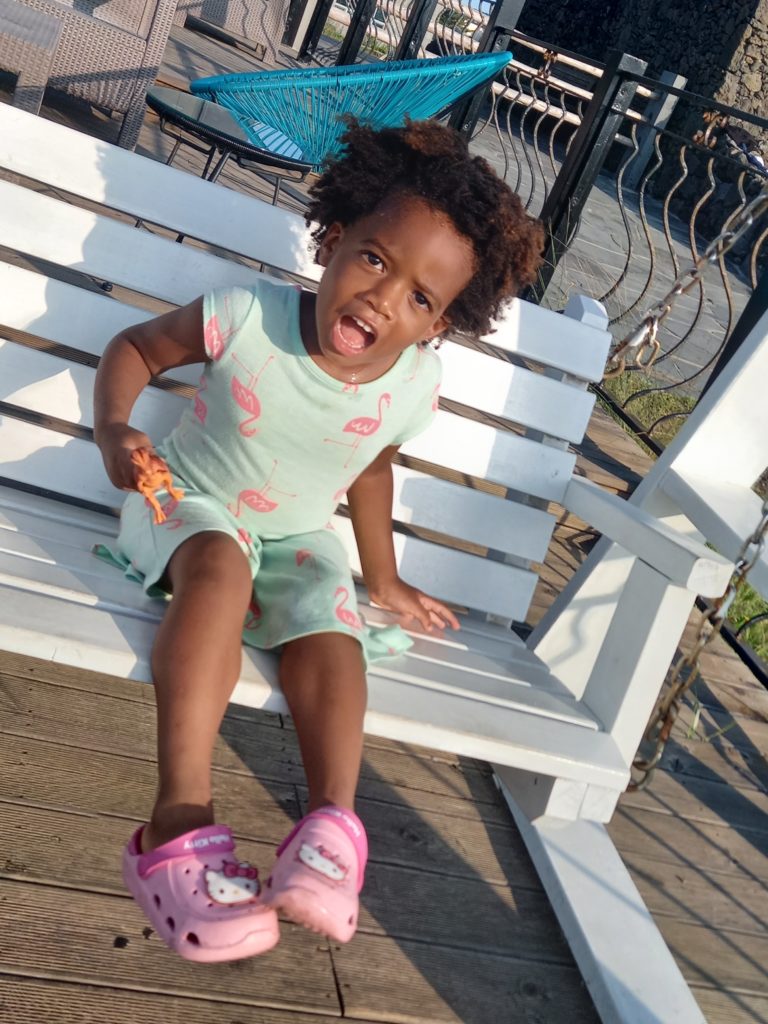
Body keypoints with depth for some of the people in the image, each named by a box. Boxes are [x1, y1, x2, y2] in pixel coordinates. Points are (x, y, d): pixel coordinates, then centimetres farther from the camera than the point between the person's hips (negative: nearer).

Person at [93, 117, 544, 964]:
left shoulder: (413, 386, -13)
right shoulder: (246, 318, -22)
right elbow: (135, 347, -5)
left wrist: (384, 579, 18)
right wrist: (113, 429, -26)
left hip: (298, 536, 4)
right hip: (191, 503, -3)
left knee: (331, 630, -26)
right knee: (220, 569, -36)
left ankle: (333, 821, -30)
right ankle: (182, 815, -42)